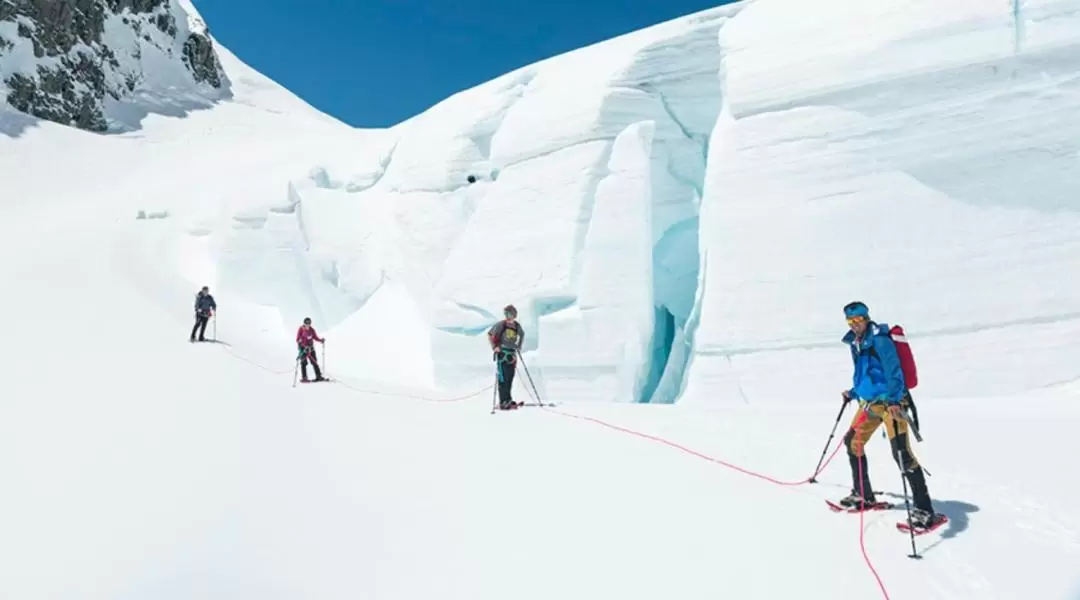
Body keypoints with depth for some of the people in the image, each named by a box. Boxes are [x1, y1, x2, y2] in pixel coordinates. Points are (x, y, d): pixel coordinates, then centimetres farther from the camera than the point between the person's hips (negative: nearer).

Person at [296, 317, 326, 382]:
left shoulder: (311, 330, 4)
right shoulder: (301, 329, -8)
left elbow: (315, 337, 8)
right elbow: (298, 339, -10)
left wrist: (321, 340, -8)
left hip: (310, 347, 4)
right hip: (303, 347, -4)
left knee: (314, 362, 4)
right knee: (303, 363, -6)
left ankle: (318, 376, 6)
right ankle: (304, 377, -1)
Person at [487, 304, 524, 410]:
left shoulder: (517, 326, 4)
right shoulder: (501, 325, -10)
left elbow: (522, 335, 25)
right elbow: (489, 334, -4)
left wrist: (518, 346, 16)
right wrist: (494, 347, -11)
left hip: (512, 354, 5)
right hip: (501, 353, -5)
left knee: (509, 379, 8)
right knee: (502, 379, -7)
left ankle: (507, 401, 17)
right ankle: (504, 402, -5)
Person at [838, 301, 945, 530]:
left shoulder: (879, 340, -16)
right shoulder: (855, 343, 10)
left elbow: (893, 371, -25)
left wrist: (894, 400, -35)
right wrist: (853, 393, 32)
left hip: (890, 402, -9)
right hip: (869, 401, 9)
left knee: (902, 454, -14)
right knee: (853, 442, 15)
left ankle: (924, 510, -8)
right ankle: (863, 495, 29)